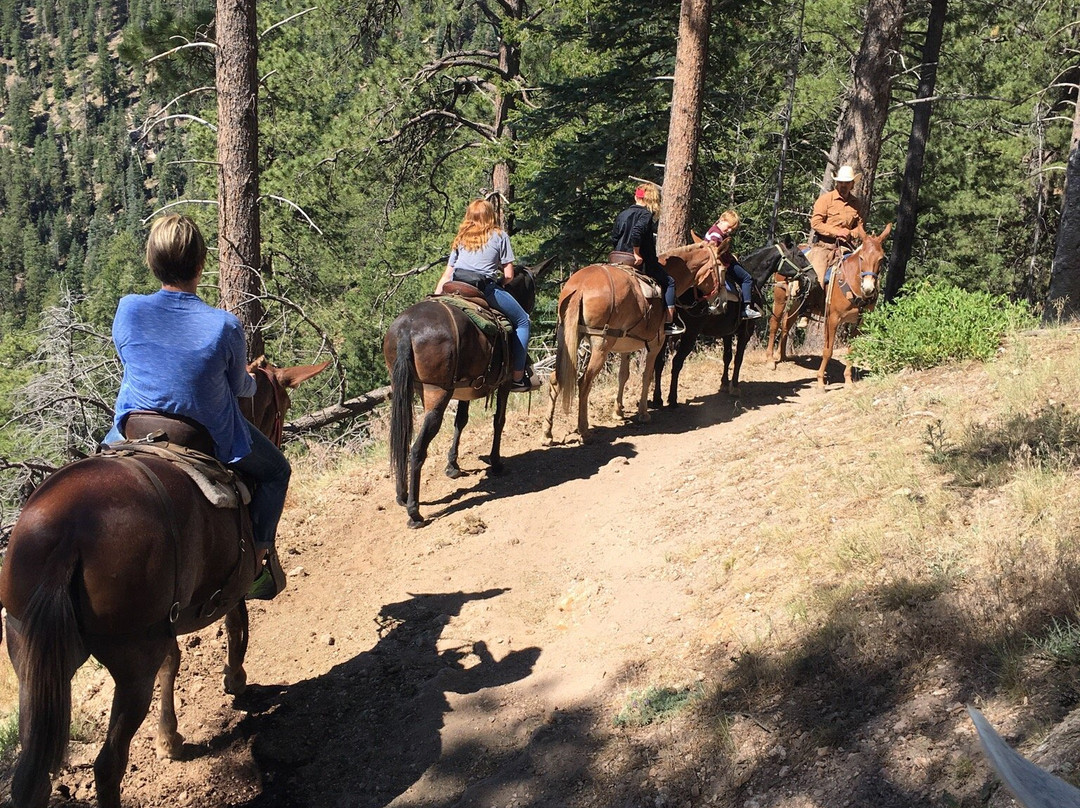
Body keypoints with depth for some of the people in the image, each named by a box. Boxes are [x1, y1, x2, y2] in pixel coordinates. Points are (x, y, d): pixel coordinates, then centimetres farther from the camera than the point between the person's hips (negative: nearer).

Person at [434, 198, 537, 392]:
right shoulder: (499, 236, 9)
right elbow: (509, 275, 5)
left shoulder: (461, 238, 22)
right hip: (485, 289, -4)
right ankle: (518, 377, 7)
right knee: (522, 320, 11)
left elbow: (446, 275, 18)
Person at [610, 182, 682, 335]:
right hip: (642, 263, -8)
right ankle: (669, 323, 5)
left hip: (618, 259, 8)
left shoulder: (622, 215, 12)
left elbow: (614, 238, 12)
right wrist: (637, 255, -20)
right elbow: (636, 233, -27)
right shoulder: (646, 215, -10)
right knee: (669, 282, 9)